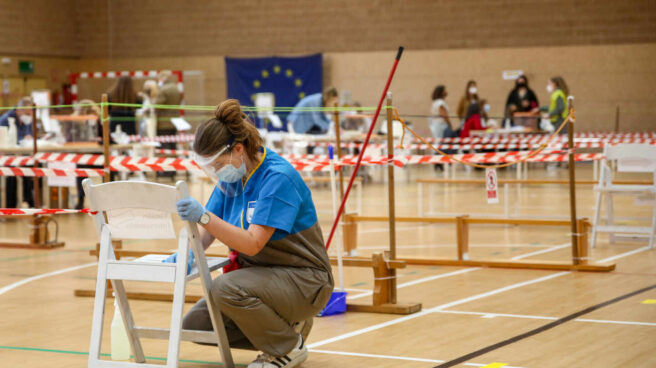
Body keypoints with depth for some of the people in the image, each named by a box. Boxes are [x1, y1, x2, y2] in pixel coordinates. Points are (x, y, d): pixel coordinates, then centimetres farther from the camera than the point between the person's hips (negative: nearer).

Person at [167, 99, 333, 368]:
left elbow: (253, 243, -32)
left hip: (302, 280, -9)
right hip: (258, 274, 9)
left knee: (225, 289, -33)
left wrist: (204, 216, -41)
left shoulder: (277, 178, -24)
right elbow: (208, 229, 4)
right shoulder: (232, 176, 2)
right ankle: (281, 325, 12)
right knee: (194, 324, -2)